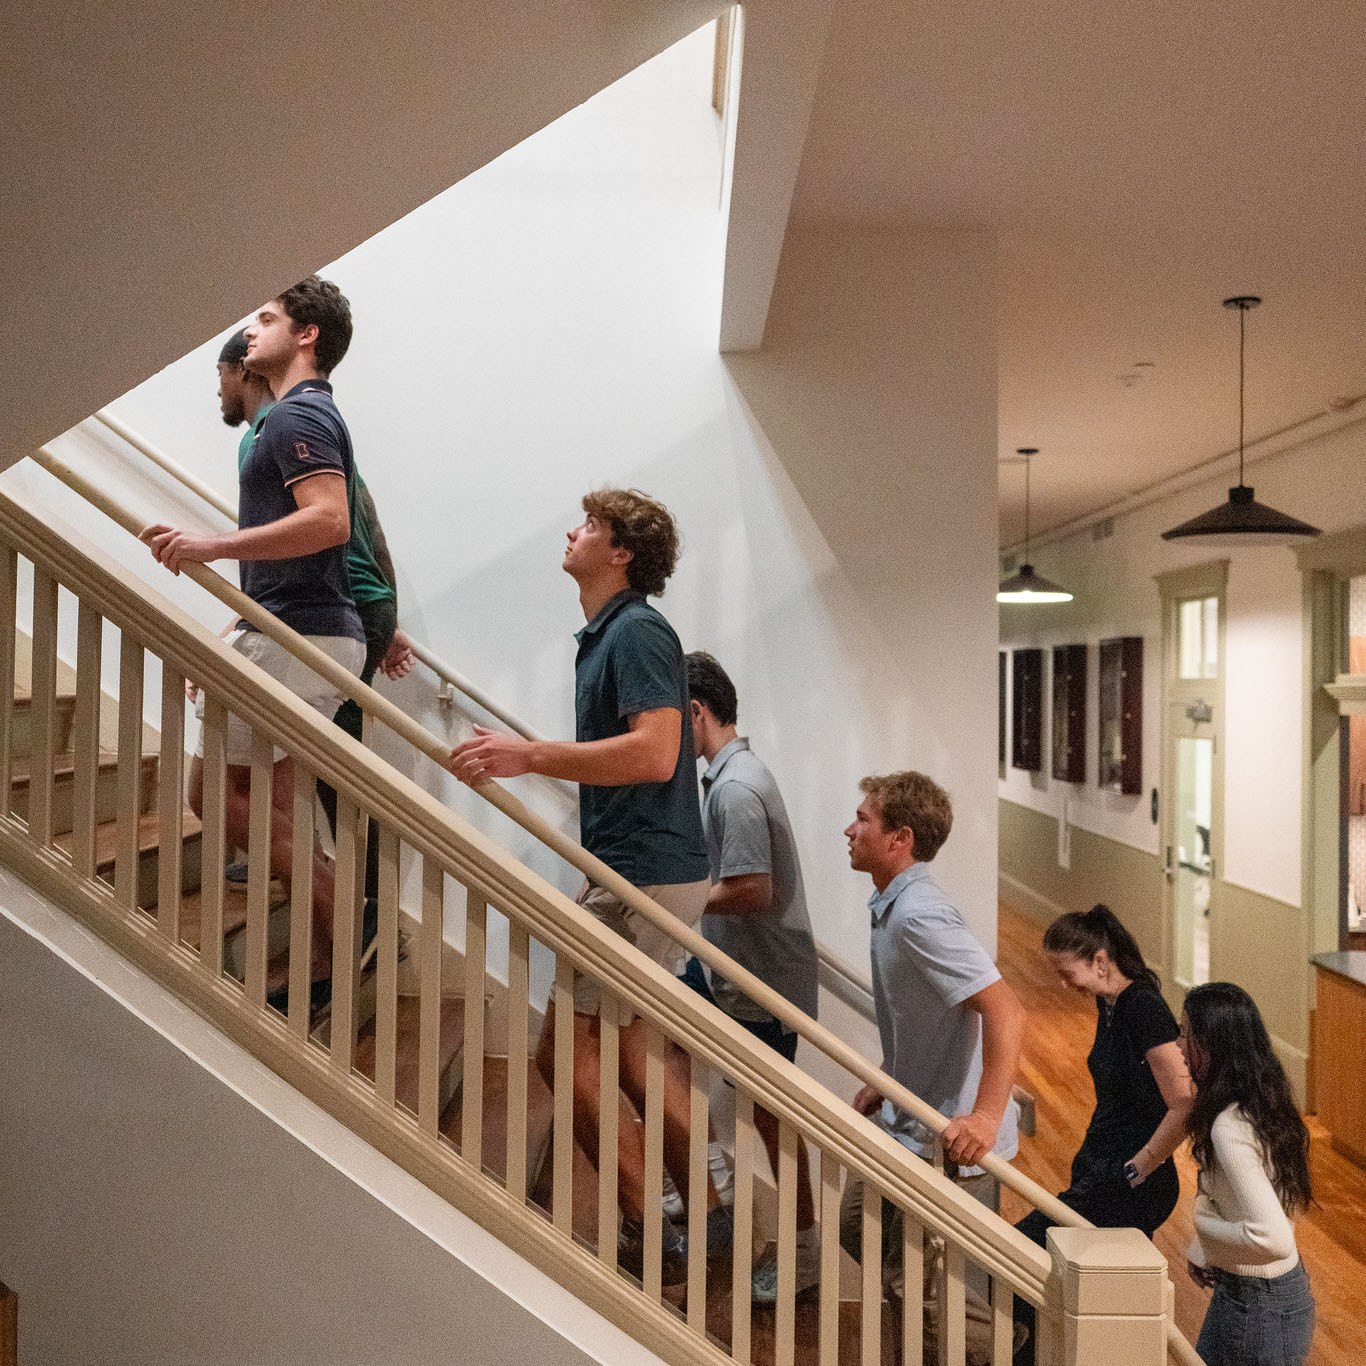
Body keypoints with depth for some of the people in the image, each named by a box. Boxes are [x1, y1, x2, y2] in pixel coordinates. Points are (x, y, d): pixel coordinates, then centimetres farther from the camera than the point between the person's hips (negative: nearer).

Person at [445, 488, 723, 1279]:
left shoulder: (637, 631, -14)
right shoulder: (608, 635, 17)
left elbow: (654, 754, -27)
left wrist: (530, 756, -26)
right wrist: (529, 757, 25)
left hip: (646, 874, -11)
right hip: (640, 868, 11)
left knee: (566, 1046, -5)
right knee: (626, 1043, 17)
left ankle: (648, 1235, 4)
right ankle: (707, 1215, 25)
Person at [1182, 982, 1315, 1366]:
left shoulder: (1230, 1129, -29)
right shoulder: (1259, 1104, 0)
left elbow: (1272, 1238, -35)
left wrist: (1203, 1223, -20)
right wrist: (1201, 1250, 8)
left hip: (1260, 1308, -9)